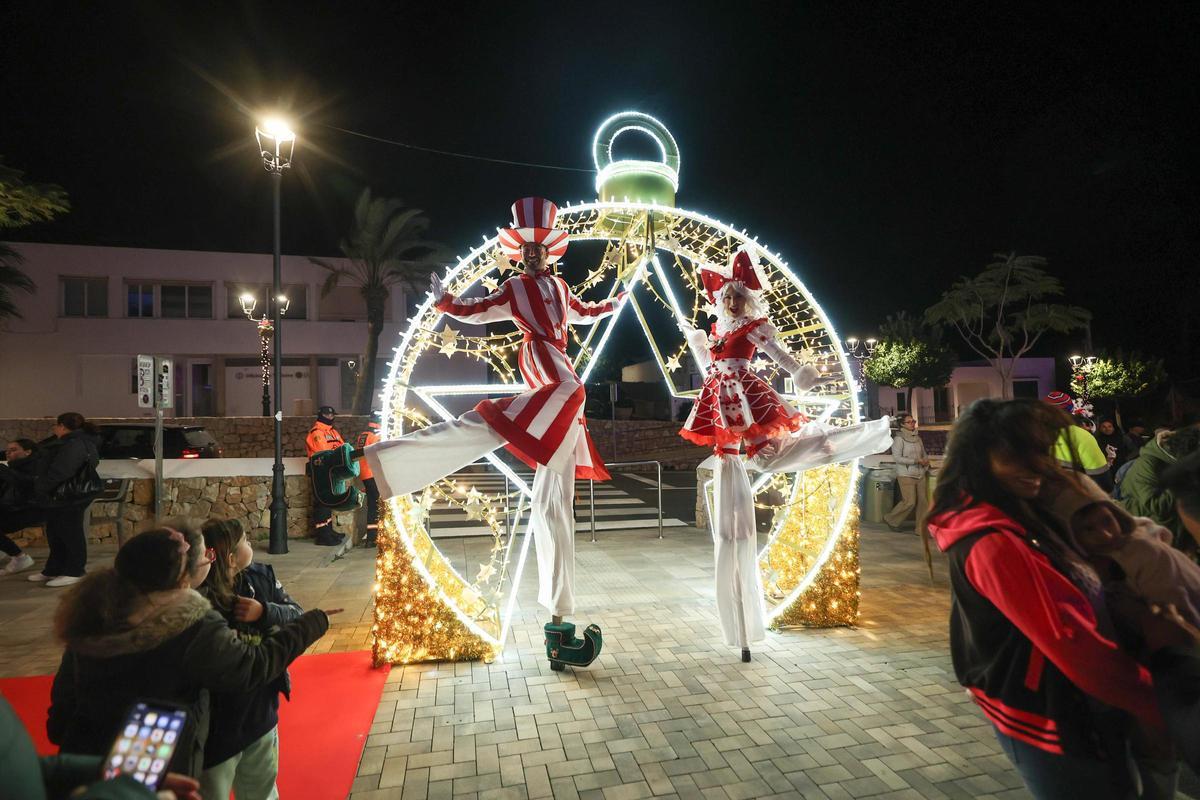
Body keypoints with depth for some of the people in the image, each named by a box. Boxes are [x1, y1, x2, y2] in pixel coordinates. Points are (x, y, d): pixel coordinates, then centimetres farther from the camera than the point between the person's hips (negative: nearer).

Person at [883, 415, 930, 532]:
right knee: (909, 502, -7)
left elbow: (924, 454, 21)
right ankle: (891, 519, 14)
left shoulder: (917, 438, 11)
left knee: (923, 501, 3)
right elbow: (897, 458, -16)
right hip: (906, 475, -6)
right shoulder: (899, 439, -9)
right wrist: (916, 461, -18)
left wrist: (925, 462, -1)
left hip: (920, 474, 6)